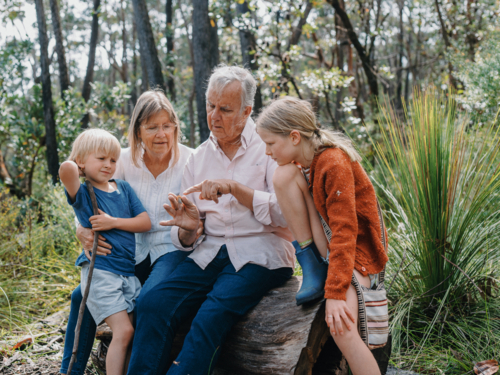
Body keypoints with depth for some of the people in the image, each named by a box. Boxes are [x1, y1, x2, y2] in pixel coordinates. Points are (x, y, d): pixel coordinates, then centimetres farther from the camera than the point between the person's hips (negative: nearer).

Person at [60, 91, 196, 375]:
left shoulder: (189, 161, -11)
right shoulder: (126, 160, -2)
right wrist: (84, 231, -18)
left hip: (174, 250, -4)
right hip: (136, 251, 4)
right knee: (83, 295, -5)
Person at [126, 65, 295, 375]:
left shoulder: (268, 147, 0)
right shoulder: (199, 157, 13)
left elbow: (285, 213, -13)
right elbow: (186, 241, 14)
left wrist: (234, 188, -21)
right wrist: (188, 228, -10)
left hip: (261, 254, -4)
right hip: (212, 253, 4)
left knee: (213, 314, -30)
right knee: (153, 303, -21)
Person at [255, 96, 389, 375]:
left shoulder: (334, 163, -23)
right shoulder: (302, 160, 1)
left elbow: (344, 231, -28)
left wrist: (335, 293, -31)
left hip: (356, 246, -7)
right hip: (326, 244, 7)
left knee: (341, 328, -30)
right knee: (283, 175, -15)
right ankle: (313, 265, -9)